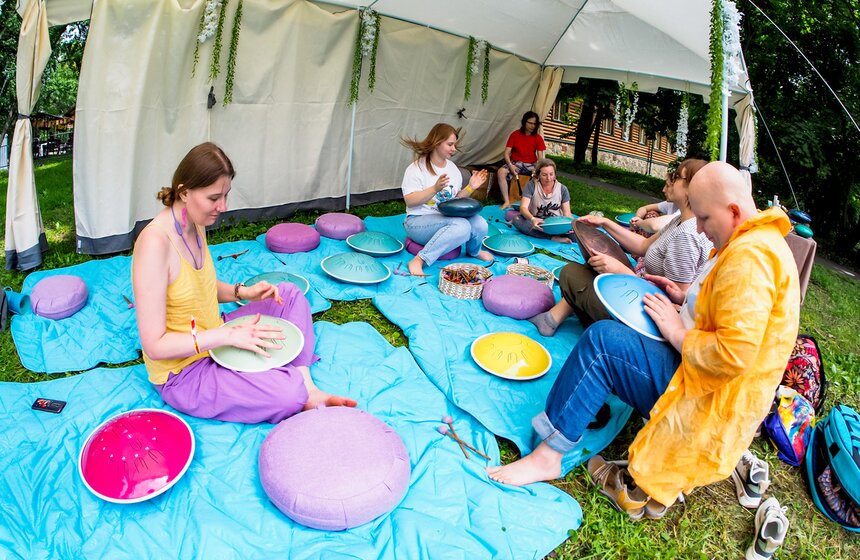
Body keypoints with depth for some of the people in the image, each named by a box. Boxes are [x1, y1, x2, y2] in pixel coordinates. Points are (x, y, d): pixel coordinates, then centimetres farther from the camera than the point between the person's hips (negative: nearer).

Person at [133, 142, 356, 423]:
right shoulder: (155, 242, -27)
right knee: (290, 391, -29)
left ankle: (308, 389, -4)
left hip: (213, 342, 9)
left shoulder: (196, 226, 1)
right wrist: (228, 334, -29)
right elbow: (155, 345, -26)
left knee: (290, 294, 8)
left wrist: (242, 292, -1)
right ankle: (302, 397, 8)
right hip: (183, 373, -9)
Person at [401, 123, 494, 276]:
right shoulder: (417, 168, -6)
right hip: (419, 221, -6)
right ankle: (418, 261, -31)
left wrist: (470, 187, 1)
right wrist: (435, 189, -25)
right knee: (462, 226, -35)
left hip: (448, 218, 6)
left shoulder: (453, 167, 14)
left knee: (480, 225, -22)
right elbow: (409, 201, -15)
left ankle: (474, 251, 14)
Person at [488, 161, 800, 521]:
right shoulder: (760, 241, 11)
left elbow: (733, 355, -30)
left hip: (709, 400, -11)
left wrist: (678, 333, -15)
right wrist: (687, 299, 12)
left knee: (602, 341, -18)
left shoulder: (749, 255, -23)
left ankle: (547, 455, -8)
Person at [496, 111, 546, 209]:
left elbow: (540, 157, -3)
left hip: (531, 164, 1)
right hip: (516, 163, -1)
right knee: (501, 172, -32)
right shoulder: (515, 134, -1)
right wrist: (510, 165, -25)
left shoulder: (538, 138, 2)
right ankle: (507, 201, -29)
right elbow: (507, 153, -5)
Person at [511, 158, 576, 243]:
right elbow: (523, 207, -14)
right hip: (536, 223, 0)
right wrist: (532, 219, -38)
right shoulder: (531, 186, -3)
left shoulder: (562, 189, 4)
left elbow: (567, 213, 1)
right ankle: (553, 237, -35)